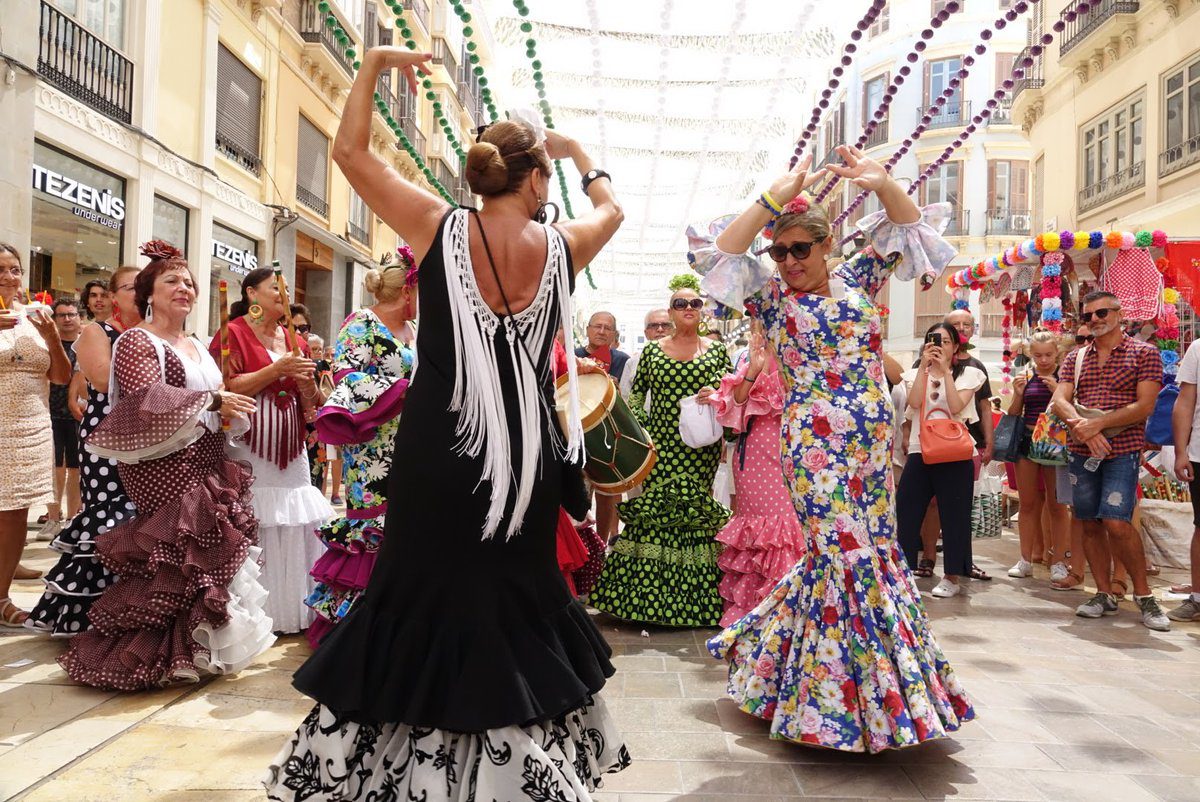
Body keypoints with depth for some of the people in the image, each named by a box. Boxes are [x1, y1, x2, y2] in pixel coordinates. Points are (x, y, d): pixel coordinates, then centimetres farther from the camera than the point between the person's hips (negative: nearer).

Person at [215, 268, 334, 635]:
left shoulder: (295, 340, 16)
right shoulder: (234, 333, 0)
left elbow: (313, 403, 18)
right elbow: (225, 390, -12)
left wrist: (305, 381, -3)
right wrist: (276, 369, -14)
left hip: (290, 447, 6)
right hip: (249, 446, -5)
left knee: (296, 527, 4)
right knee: (253, 527, -6)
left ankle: (291, 609, 16)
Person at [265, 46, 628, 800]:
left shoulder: (440, 227, -5)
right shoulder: (561, 246, 0)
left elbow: (351, 150, 7)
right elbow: (611, 206, 23)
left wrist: (374, 63, 13)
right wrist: (578, 148, 35)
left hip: (441, 444, -2)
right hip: (527, 448, 2)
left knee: (426, 590, 10)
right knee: (522, 594, 16)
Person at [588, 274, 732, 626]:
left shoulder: (716, 351, 8)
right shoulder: (652, 351, 9)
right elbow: (636, 394, 12)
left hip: (701, 448, 0)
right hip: (660, 445, 1)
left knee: (695, 509, -3)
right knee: (652, 510, -3)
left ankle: (694, 597, 11)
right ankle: (647, 595, 9)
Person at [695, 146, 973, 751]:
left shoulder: (857, 278, 9)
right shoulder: (771, 296, 1)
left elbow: (908, 228, 8)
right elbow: (719, 255, -11)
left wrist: (882, 184, -11)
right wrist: (775, 197, -16)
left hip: (873, 438, 5)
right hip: (814, 441, -4)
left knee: (869, 547, 10)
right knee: (846, 551, -6)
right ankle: (854, 696, 8)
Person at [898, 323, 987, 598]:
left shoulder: (967, 373, 5)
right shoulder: (916, 373, 11)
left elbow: (957, 406, -11)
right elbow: (914, 403, -9)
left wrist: (945, 370, -13)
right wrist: (924, 366, -11)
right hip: (920, 451, 3)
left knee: (953, 514, 1)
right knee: (906, 510, 2)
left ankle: (952, 576, 11)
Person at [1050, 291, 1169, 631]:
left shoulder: (1144, 353, 1)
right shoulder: (1075, 357, 13)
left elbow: (1145, 406, -9)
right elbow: (1060, 400, 1)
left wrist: (1098, 424, -18)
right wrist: (1082, 427, -18)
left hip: (1122, 450, -4)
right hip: (1082, 451, 5)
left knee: (1116, 523, -15)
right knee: (1091, 524, 7)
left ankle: (1144, 596, 4)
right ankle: (1104, 595, 19)